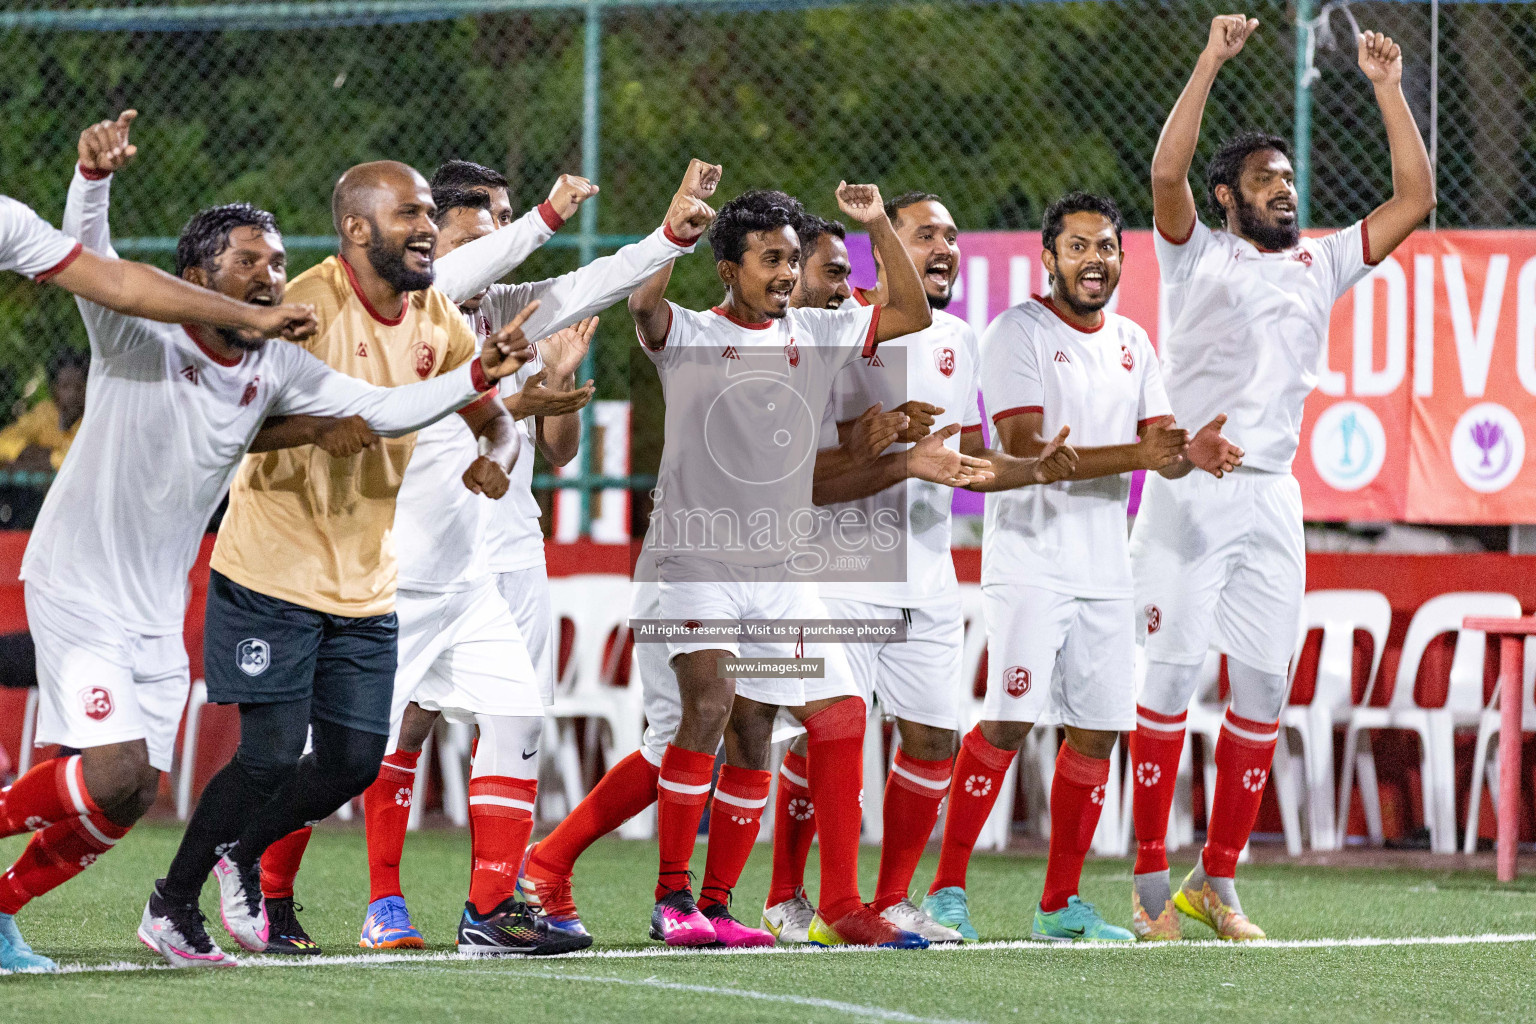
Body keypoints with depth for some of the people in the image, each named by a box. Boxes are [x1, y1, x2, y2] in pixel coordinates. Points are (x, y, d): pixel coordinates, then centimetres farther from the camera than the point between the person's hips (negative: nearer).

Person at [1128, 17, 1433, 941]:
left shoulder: (1319, 265, 17)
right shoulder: (1198, 256, 5)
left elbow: (1415, 201, 13)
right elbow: (1167, 173, -13)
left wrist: (1388, 89, 8)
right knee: (1171, 674, -8)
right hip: (1188, 490, -5)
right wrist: (1212, 63, -15)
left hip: (1271, 499, 5)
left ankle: (1218, 881, 10)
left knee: (1265, 686, 2)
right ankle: (1151, 883, -5)